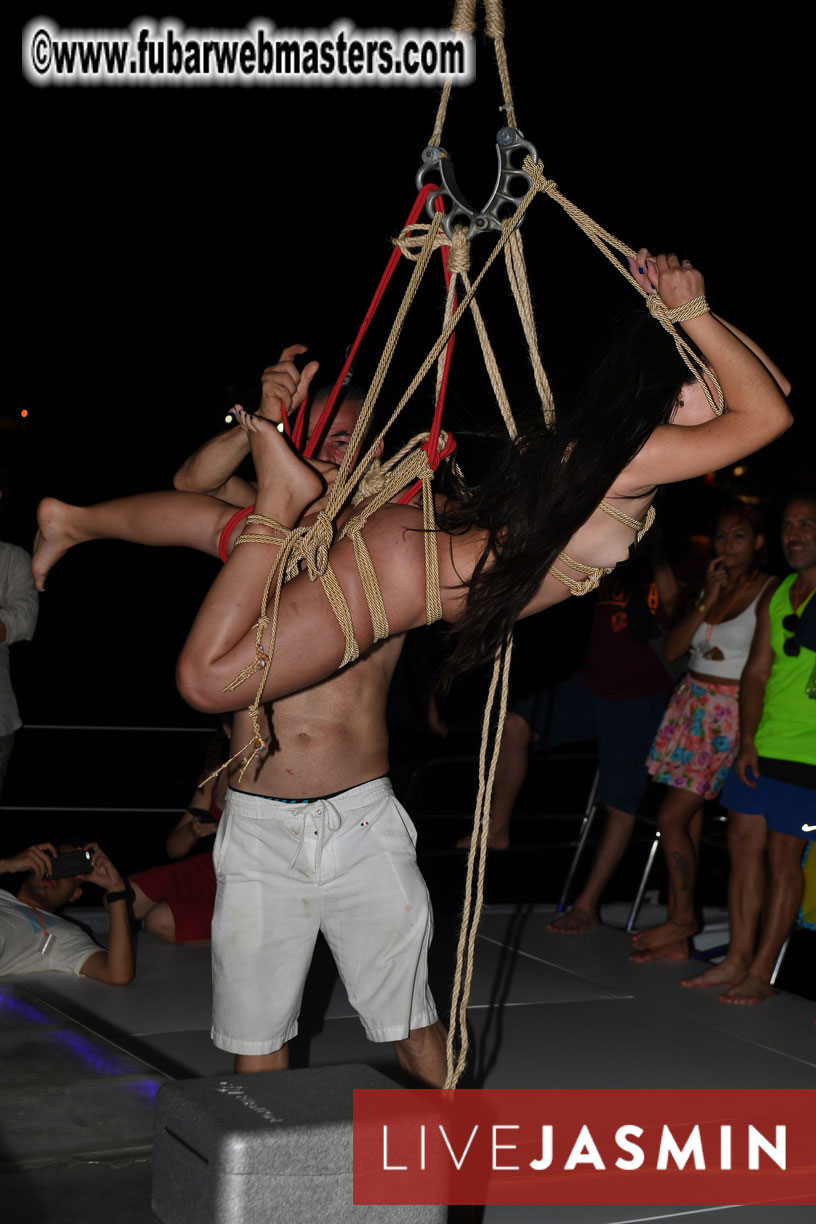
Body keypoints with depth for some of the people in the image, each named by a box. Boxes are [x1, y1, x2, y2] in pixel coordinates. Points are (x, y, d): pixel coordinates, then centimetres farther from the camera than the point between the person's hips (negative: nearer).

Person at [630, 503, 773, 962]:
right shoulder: (710, 584, 13)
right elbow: (673, 648, 4)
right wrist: (707, 601, -6)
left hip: (730, 712, -6)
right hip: (691, 703, 6)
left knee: (672, 818, -9)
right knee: (687, 820, 7)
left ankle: (682, 918, 7)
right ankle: (678, 937, 13)